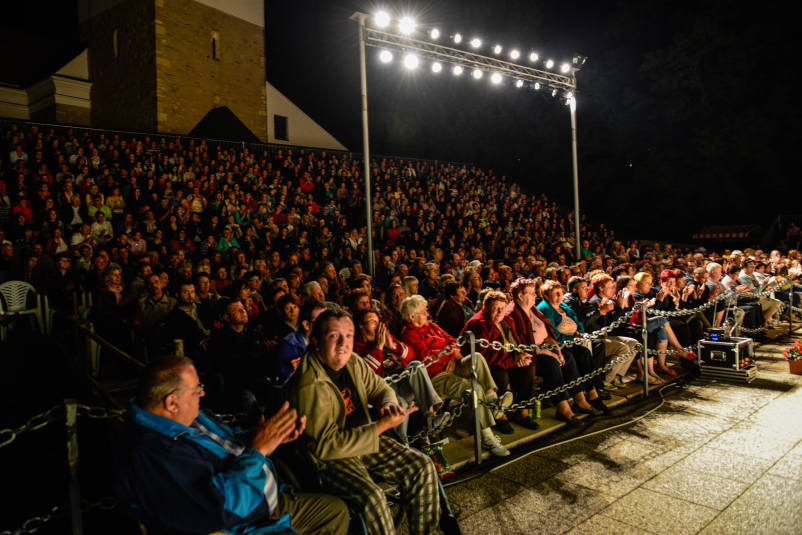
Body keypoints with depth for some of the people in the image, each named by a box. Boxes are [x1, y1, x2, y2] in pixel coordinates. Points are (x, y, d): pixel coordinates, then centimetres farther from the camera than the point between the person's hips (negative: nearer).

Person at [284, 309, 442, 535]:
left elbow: (380, 389, 13)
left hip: (364, 438, 8)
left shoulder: (353, 362, -2)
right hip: (326, 457, -7)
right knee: (372, 496, -31)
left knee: (423, 467, -2)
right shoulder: (309, 386, -27)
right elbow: (326, 445, -27)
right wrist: (382, 425, -28)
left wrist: (389, 404, -13)